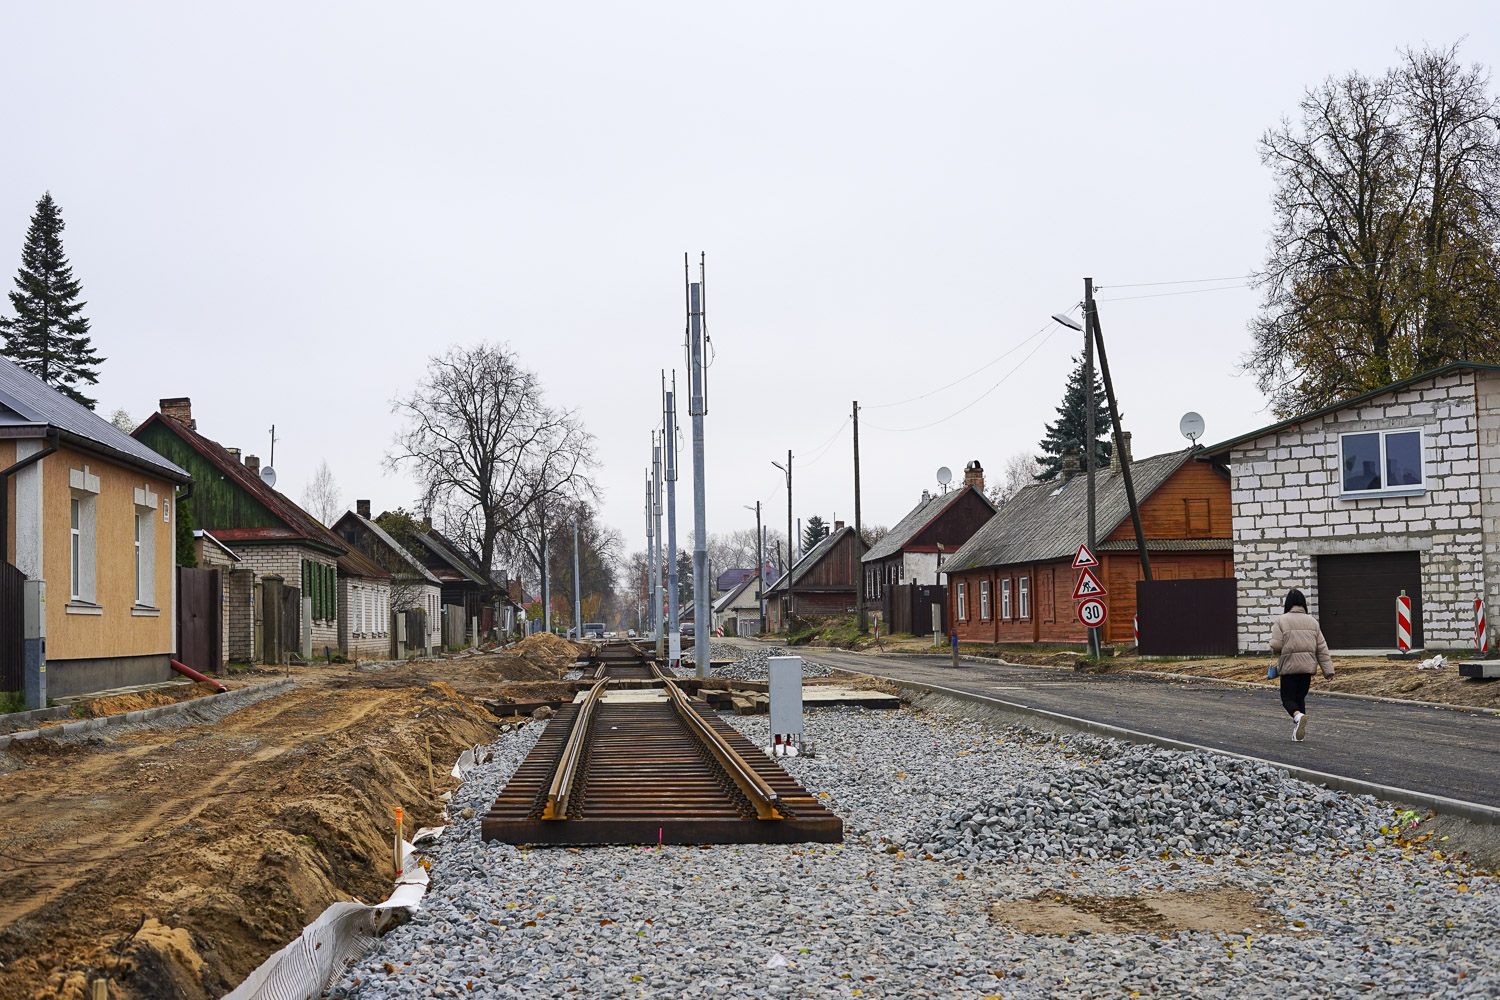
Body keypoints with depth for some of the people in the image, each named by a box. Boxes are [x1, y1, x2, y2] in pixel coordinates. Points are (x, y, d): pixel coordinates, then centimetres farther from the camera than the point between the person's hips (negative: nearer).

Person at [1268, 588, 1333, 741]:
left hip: (1289, 666, -4)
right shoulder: (1312, 621, 7)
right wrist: (1328, 669, 7)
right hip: (1308, 666, 4)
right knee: (1301, 698, 17)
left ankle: (1298, 716, -27)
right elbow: (1322, 648, 6)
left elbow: (1276, 645, -14)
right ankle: (1299, 732, 15)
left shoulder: (1281, 621, -7)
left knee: (1288, 698, 4)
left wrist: (1277, 652, 11)